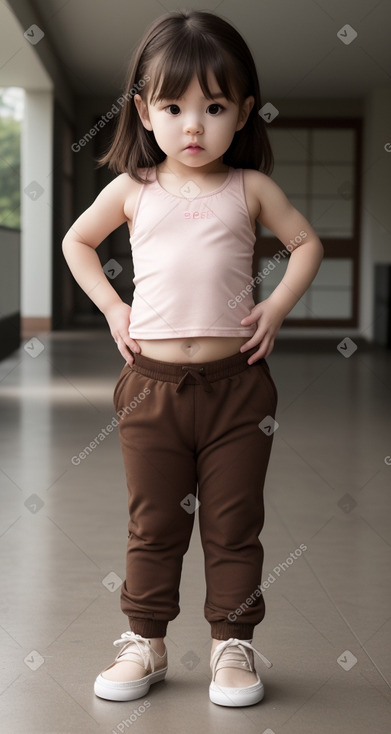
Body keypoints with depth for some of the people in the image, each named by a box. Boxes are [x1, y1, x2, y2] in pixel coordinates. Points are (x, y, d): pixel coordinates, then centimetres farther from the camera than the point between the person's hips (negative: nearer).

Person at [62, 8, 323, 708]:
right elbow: (77, 241, 18)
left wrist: (277, 307, -1)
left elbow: (307, 243, 12)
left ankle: (233, 641, 21)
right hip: (151, 383, 1)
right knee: (152, 523, 10)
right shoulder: (132, 190, 4)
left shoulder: (250, 189, 2)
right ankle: (145, 640, 23)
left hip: (236, 383, 0)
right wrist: (111, 306, 6)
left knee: (234, 524, 8)